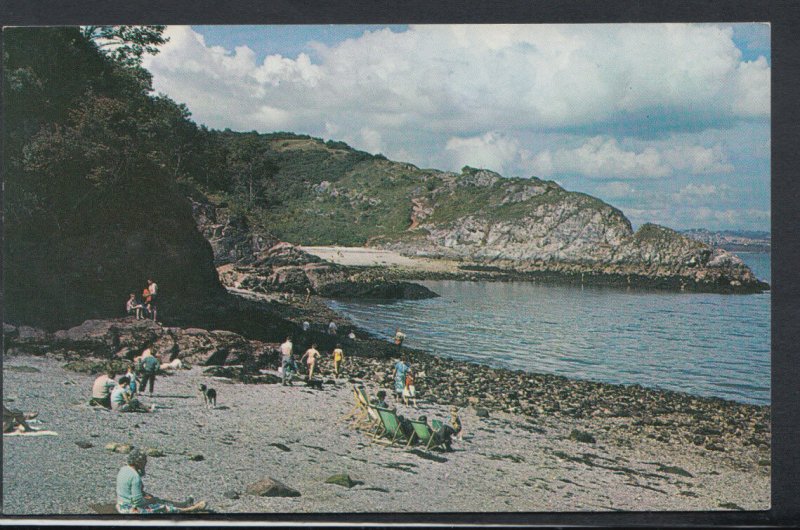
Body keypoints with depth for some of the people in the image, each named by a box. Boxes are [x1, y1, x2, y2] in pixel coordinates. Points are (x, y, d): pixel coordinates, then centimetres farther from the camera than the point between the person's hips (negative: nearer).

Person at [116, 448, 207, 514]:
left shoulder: (123, 469, 1)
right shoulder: (135, 477, -28)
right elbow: (137, 501, -26)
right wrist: (148, 501, -9)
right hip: (131, 509, -9)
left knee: (159, 501, 23)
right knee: (164, 508, 6)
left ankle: (184, 506, 38)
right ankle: (191, 509, 22)